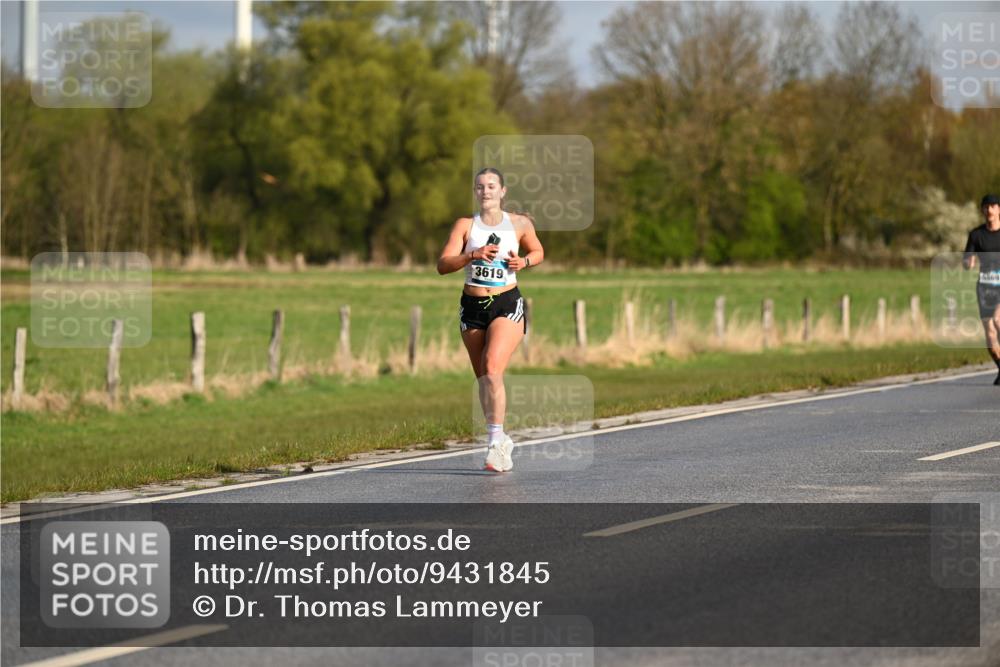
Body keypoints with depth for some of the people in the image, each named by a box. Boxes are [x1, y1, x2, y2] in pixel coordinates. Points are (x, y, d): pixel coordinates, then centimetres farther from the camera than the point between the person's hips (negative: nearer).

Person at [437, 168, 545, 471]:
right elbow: (443, 265, -8)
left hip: (507, 304, -3)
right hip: (472, 307, 3)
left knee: (493, 369, -22)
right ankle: (500, 440, 26)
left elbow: (538, 252, 20)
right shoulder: (465, 225, 2)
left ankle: (496, 441, -22)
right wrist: (473, 255, -23)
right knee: (483, 378, 10)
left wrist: (524, 262, -2)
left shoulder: (520, 224, 3)